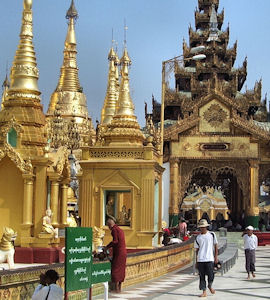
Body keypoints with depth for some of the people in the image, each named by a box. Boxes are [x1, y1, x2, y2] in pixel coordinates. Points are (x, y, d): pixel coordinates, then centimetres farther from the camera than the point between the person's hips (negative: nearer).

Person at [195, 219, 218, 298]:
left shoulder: (212, 234, 5)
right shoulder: (198, 237, 10)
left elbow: (215, 246, 8)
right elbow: (197, 250, 14)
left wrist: (216, 257, 1)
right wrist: (196, 261, 11)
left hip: (209, 259, -2)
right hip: (200, 259, 2)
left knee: (210, 275, -8)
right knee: (202, 276, 1)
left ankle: (210, 286, 21)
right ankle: (204, 292, 7)